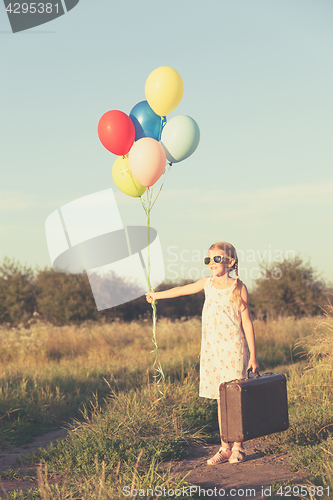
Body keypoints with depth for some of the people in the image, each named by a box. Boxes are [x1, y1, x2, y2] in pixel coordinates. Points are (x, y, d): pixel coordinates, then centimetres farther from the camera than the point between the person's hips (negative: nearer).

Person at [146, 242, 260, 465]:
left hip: (233, 349, -4)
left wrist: (253, 355, -5)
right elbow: (182, 290, 26)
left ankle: (238, 448, 10)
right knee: (220, 399, 7)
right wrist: (157, 295, 39)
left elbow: (247, 321, -4)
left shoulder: (238, 287, -4)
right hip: (211, 349, 5)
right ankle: (225, 448, 13)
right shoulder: (207, 283, 10)